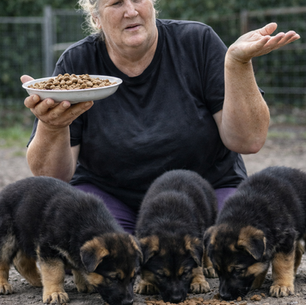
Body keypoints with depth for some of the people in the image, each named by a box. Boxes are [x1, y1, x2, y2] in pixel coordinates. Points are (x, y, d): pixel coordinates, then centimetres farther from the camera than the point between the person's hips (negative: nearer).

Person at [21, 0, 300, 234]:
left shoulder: (198, 43, -6)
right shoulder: (76, 64, -5)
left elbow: (248, 141, -12)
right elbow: (50, 175, -10)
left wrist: (237, 64, -26)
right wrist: (50, 128, -33)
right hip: (109, 196, 0)